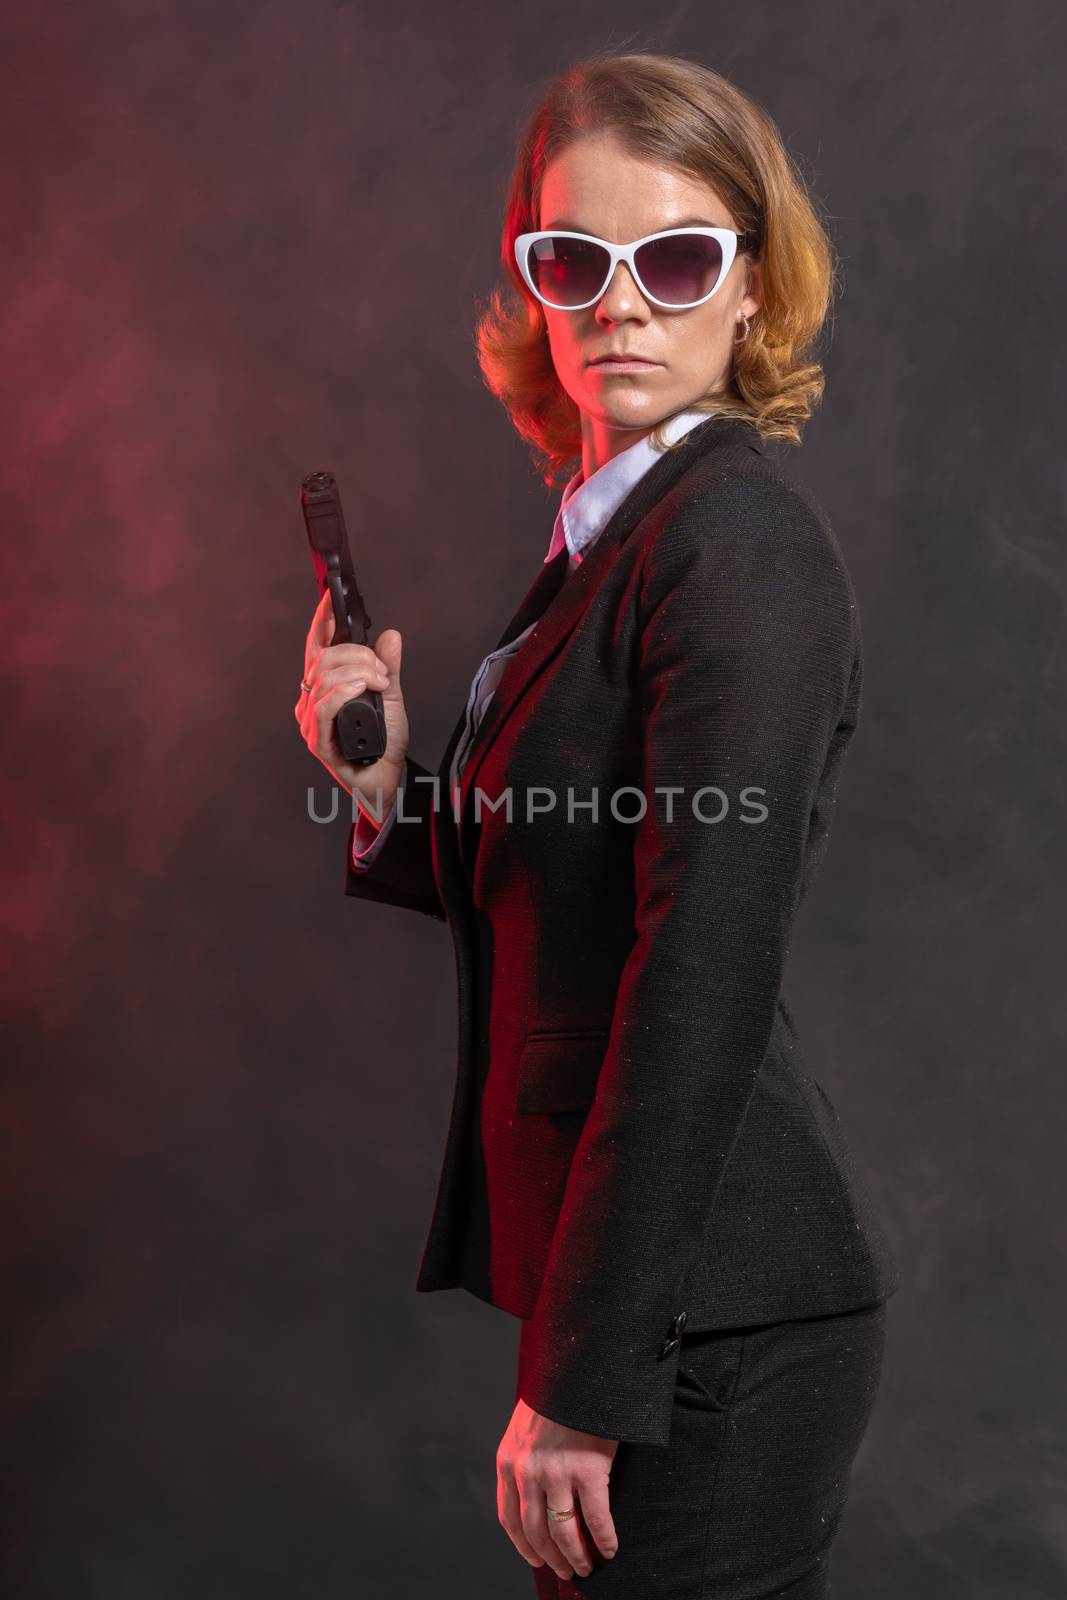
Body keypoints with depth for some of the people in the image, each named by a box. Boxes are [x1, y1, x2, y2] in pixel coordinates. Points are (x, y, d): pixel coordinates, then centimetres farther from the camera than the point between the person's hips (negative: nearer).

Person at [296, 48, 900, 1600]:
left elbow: (705, 980, -22)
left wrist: (581, 1383, -21)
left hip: (710, 1316, -9)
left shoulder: (744, 542, -16)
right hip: (643, 1290, 9)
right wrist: (390, 785, -1)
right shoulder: (606, 539, 11)